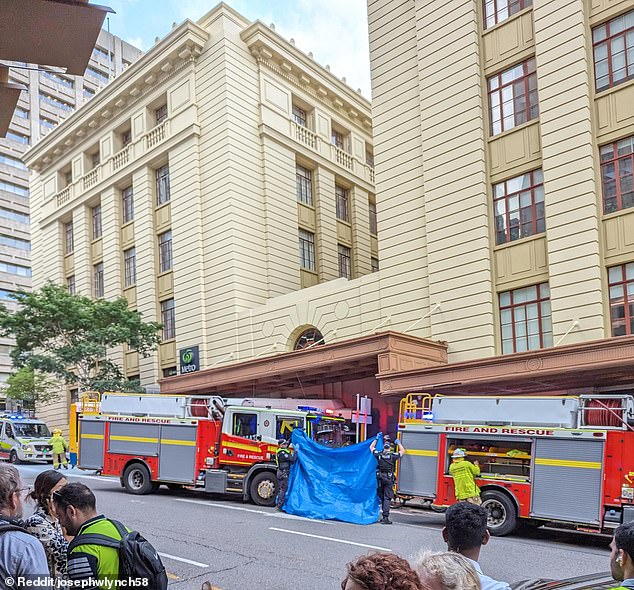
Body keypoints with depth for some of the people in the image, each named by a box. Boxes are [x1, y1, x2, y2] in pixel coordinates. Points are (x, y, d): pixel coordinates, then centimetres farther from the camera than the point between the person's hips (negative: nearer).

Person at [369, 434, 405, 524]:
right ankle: (385, 518, -8)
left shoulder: (379, 455, -1)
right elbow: (402, 451, 8)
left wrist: (376, 439, 23)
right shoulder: (393, 456, -8)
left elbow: (371, 448, 16)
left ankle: (385, 516, 22)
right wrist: (398, 443, 19)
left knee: (381, 497, 15)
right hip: (389, 479, -3)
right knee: (387, 498, -3)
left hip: (380, 478, 3)